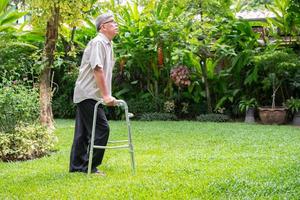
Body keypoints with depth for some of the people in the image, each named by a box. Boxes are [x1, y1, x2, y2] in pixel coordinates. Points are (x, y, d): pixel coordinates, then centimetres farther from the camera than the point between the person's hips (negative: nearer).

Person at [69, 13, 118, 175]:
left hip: (87, 95, 10)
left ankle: (77, 166, 17)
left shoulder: (107, 44, 17)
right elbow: (97, 69, -21)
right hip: (88, 95, -10)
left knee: (84, 131, 11)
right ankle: (90, 167, -4)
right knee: (101, 129, -10)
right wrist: (106, 95, -22)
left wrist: (107, 95, 16)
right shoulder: (98, 42, -13)